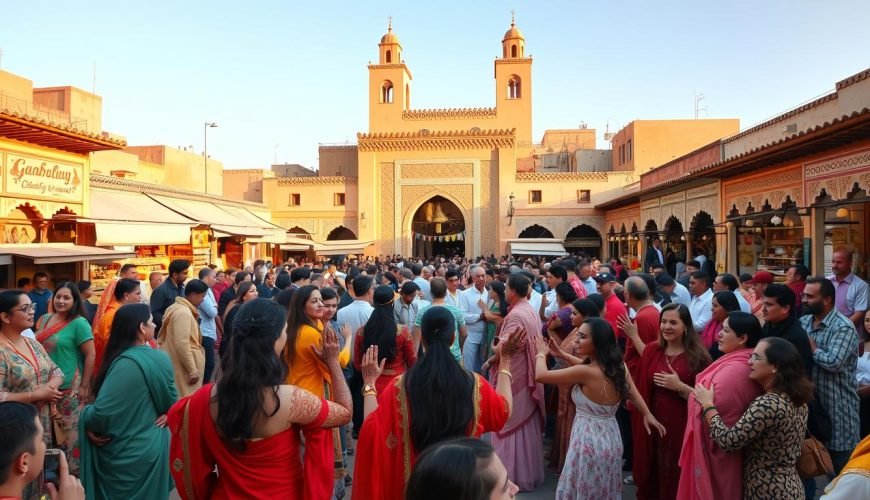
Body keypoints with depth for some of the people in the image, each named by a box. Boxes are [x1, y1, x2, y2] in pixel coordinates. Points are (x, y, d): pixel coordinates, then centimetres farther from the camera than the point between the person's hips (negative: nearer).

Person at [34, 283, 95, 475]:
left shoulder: (79, 323, -13)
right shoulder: (44, 319, 7)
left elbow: (90, 355, -14)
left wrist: (84, 386, -14)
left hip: (70, 387, -6)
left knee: (72, 430, 1)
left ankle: (75, 471, 15)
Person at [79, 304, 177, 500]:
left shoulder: (126, 364, -24)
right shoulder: (162, 358, -8)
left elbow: (103, 412, -24)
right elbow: (172, 401, 2)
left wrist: (86, 420, -7)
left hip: (126, 453, -4)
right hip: (154, 446, 5)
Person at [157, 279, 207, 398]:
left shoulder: (175, 307, 10)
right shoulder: (184, 312, -21)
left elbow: (161, 337, 19)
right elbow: (182, 344, -26)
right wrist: (193, 370, -22)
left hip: (176, 364, 10)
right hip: (184, 367, -10)